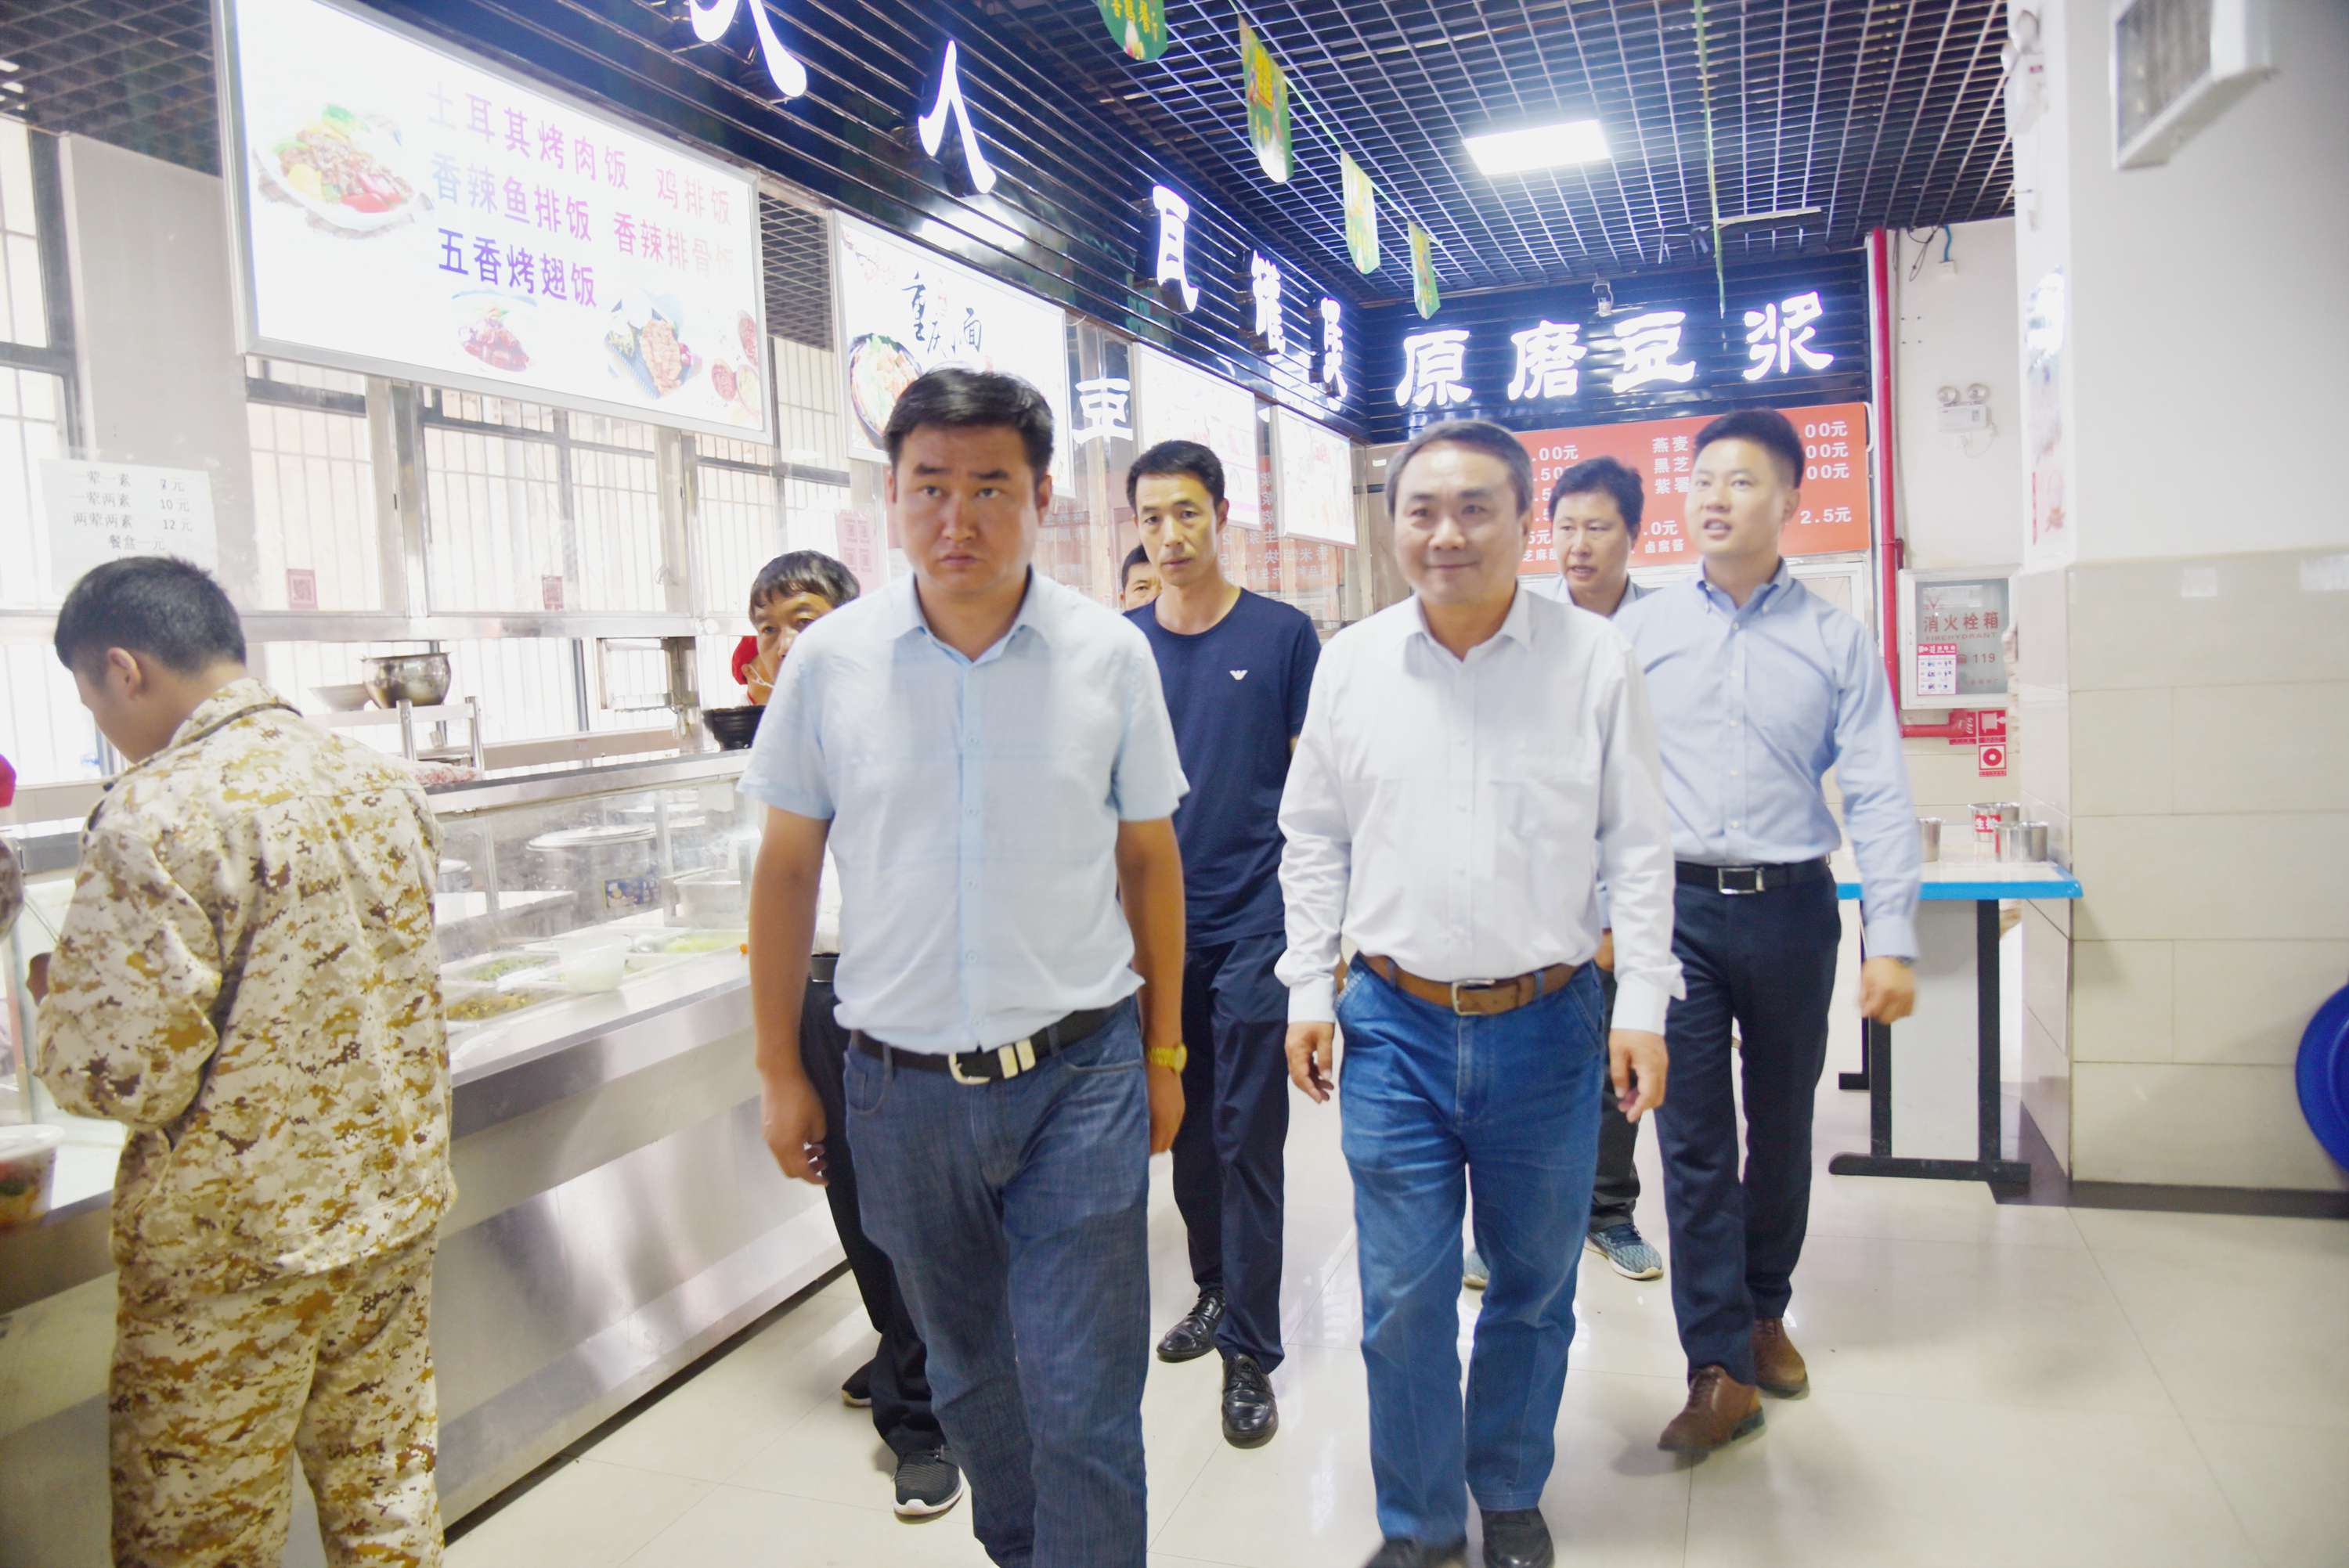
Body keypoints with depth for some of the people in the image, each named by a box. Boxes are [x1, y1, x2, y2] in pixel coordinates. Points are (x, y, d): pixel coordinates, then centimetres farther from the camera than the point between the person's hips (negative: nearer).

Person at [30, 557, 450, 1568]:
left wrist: (56, 993, 0)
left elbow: (125, 1074, -19)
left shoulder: (157, 817, -19)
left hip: (232, 1247, -6)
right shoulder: (382, 783, 3)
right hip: (396, 1204, 7)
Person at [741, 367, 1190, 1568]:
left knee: (1084, 1401, 1)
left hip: (1080, 1072, -2)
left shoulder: (1110, 655, -6)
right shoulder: (830, 660, -4)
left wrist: (1164, 1053, 8)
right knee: (967, 1367, 21)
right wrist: (780, 1072, 7)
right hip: (902, 1084, 2)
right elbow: (786, 871, 5)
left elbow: (1150, 859, 4)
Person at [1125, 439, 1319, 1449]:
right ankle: (1214, 1290, 35)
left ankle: (1249, 1352, 12)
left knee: (1248, 1140, 1)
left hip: (1255, 922, -3)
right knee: (1185, 1127, 16)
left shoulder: (1282, 634, -3)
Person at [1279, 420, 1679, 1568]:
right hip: (1396, 1026, 1)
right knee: (1402, 1300, 6)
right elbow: (1313, 841, 8)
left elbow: (1637, 847, 1)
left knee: (1534, 1290, 15)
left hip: (1547, 1027, 0)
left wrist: (1642, 1007, -4)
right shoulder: (1349, 662, 1)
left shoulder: (1593, 659, -3)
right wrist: (1309, 992, 5)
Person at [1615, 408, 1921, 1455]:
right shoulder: (1639, 631, 4)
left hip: (1790, 906, 1)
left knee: (1782, 1126, 14)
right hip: (1676, 905, 0)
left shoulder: (1835, 640, 3)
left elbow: (1878, 794, -1)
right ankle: (1722, 1367, 7)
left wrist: (1892, 940, -9)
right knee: (1693, 1137, -1)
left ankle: (1764, 1309, 35)